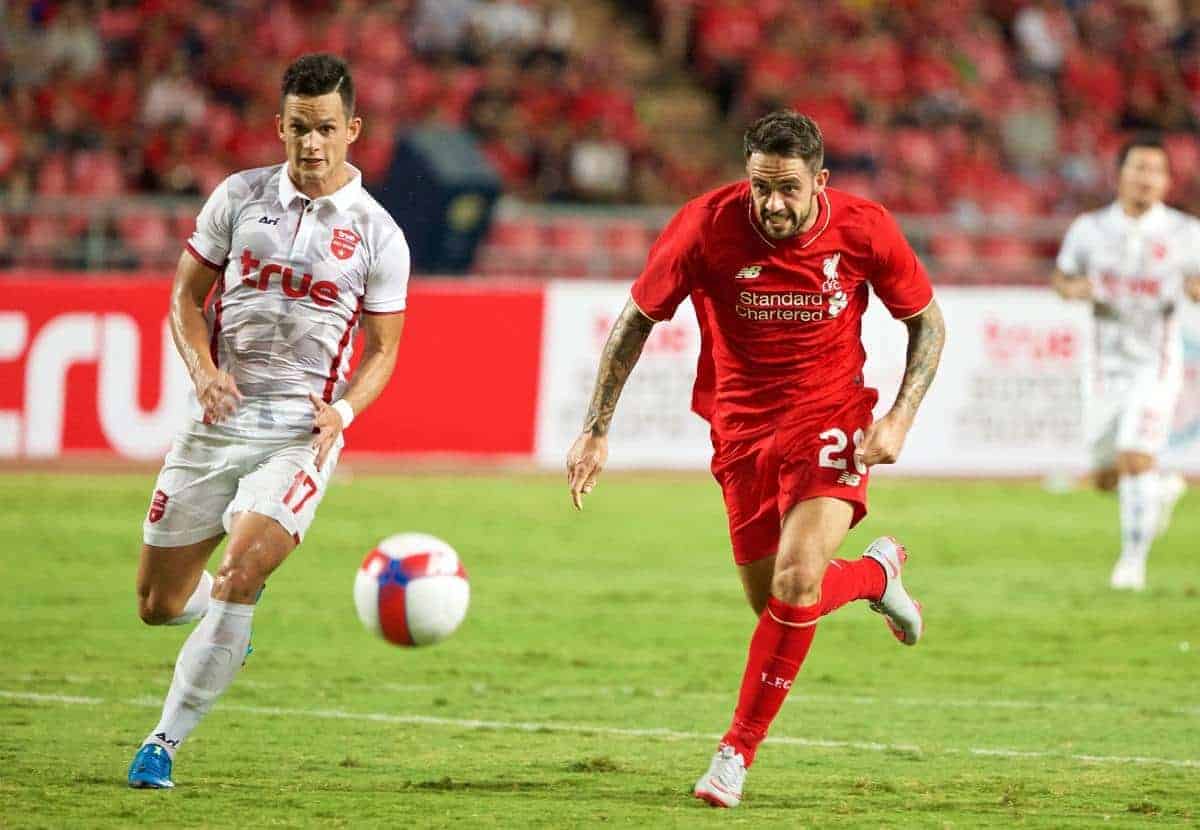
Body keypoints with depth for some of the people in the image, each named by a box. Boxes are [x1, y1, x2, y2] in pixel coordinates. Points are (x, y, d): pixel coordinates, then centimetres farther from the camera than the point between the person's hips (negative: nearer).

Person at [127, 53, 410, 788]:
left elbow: (382, 349, 5)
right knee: (159, 604, 6)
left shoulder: (377, 234, -1)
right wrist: (203, 370, -10)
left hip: (301, 431, -3)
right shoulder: (239, 198, 3)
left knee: (242, 573, -24)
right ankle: (226, 616, 43)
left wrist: (343, 410, -14)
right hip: (219, 420, 3)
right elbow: (188, 294, 9)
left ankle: (166, 741, -13)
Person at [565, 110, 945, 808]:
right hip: (741, 428, 2)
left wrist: (900, 419, -11)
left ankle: (739, 750, -4)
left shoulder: (864, 229, -15)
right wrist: (596, 432, -7)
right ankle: (876, 573, 39)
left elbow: (928, 323, 1)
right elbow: (637, 320, -4)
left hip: (831, 418, -2)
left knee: (796, 582, -20)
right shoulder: (706, 226, -17)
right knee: (771, 601, 5)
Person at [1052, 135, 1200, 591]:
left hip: (1157, 365, -3)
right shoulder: (1090, 229, -2)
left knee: (1135, 460, -19)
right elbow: (1061, 279, 12)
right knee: (1107, 477, 9)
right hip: (1108, 365, 3)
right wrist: (1076, 289, -12)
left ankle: (1133, 559, -5)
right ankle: (1163, 490, 42)